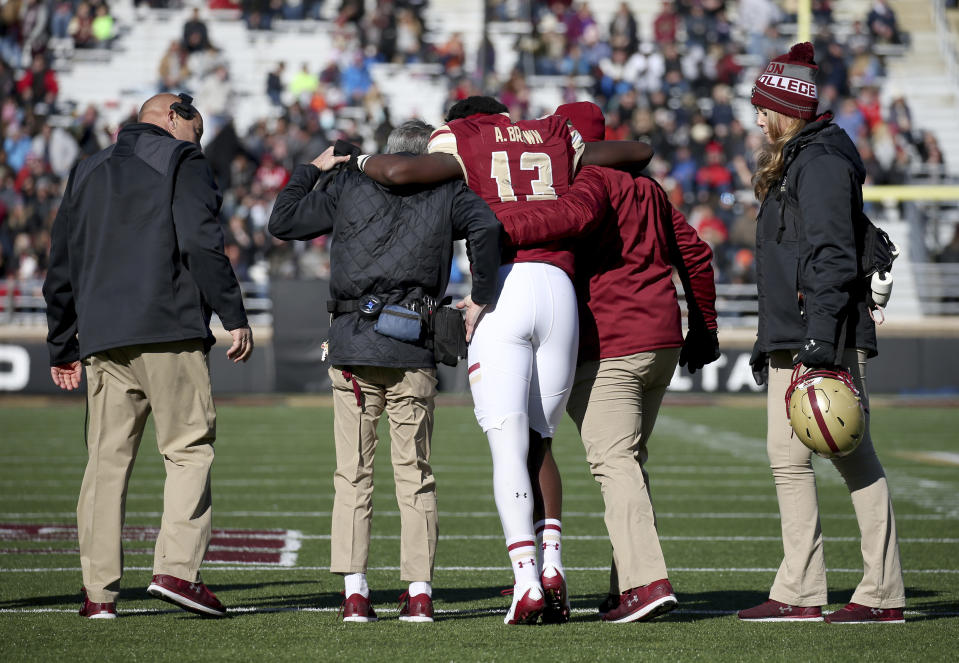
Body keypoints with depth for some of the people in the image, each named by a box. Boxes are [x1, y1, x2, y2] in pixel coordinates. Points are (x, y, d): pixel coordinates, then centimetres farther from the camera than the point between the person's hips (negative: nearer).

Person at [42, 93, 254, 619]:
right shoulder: (182, 161, 5)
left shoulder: (87, 172, 23)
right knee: (189, 448, -3)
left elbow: (61, 265, 22)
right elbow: (200, 242, -10)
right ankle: (177, 570, -16)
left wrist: (62, 346, 26)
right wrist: (233, 316, -10)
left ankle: (99, 590, 2)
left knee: (106, 459, 5)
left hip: (103, 337, 5)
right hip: (170, 335, -5)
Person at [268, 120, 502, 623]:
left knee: (353, 474, 4)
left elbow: (283, 222, 15)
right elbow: (485, 226, -12)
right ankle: (419, 592, 2)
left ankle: (355, 593, -2)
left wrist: (311, 170, 28)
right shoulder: (446, 193, 8)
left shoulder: (347, 186, 10)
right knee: (415, 475, 6)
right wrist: (480, 299, -5)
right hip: (412, 354, -1)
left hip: (351, 348, 1)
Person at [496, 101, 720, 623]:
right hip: (663, 342, 8)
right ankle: (626, 585, 13)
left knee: (614, 462, -12)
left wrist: (499, 229, -33)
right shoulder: (646, 188, 20)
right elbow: (694, 253, 23)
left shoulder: (590, 182, -5)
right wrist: (704, 327, 31)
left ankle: (647, 581, -23)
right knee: (630, 459, 15)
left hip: (605, 349, -8)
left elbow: (575, 214, -30)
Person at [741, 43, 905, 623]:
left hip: (828, 333, -11)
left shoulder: (821, 161, -10)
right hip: (790, 339, 11)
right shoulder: (791, 162, 21)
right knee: (786, 456, 6)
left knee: (854, 458, -7)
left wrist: (821, 339, -25)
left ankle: (884, 593, -5)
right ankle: (800, 594, 7)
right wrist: (768, 342, 24)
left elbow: (832, 257, -19)